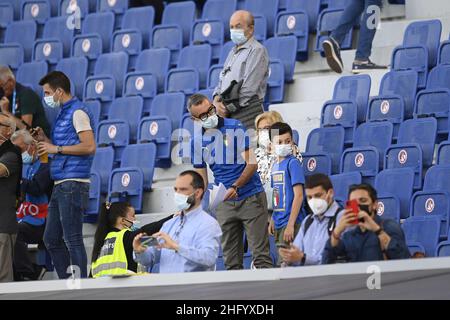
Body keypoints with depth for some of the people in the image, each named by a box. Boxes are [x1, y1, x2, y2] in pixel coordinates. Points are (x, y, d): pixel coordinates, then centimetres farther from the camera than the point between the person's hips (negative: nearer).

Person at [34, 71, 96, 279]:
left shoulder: (78, 112, -9)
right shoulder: (64, 114, 21)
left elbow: (89, 146, -19)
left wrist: (56, 148, -13)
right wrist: (46, 142, 13)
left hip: (73, 184, -10)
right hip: (61, 184, 10)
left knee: (73, 240, -9)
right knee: (51, 239, 11)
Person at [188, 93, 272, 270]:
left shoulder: (235, 127, -7)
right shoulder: (196, 142, 5)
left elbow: (252, 164, -9)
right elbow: (201, 179, 10)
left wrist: (235, 187, -23)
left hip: (251, 197, -4)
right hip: (224, 203, 4)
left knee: (261, 255, -7)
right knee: (231, 260, 4)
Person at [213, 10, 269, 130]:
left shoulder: (257, 51, -4)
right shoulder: (233, 52, 23)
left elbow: (249, 89, -13)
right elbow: (222, 80, 23)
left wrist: (228, 108, -10)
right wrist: (217, 100, 1)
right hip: (228, 115, 7)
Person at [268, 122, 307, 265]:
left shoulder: (293, 163, -10)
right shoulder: (275, 165, 13)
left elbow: (298, 196, -16)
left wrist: (290, 225, -20)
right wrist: (272, 220, 17)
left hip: (291, 222, -8)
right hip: (279, 223, 8)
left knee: (284, 263, -11)